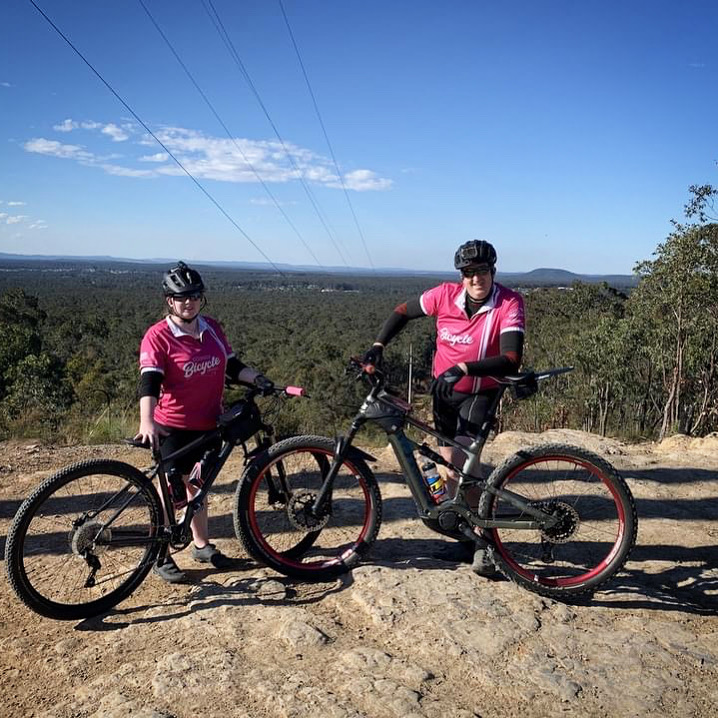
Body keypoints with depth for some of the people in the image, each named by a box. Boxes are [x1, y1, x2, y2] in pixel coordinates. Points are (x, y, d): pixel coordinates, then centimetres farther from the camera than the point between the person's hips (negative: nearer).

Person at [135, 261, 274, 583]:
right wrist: (146, 423, -39)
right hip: (173, 427, -6)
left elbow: (232, 366, 9)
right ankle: (161, 556, 19)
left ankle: (202, 545, 34)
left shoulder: (212, 329, 3)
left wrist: (259, 379, -7)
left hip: (208, 424, 6)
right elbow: (149, 382, -25)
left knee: (197, 483, 19)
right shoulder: (158, 336, -15)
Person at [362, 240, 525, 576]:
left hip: (480, 394, -4)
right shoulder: (445, 295, -14)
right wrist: (378, 345, -11)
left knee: (461, 458, -22)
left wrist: (463, 368, -44)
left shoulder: (509, 303, -22)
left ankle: (482, 540, -6)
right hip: (444, 389, 4)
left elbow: (511, 360, -33)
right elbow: (403, 312, 2)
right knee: (449, 464, 11)